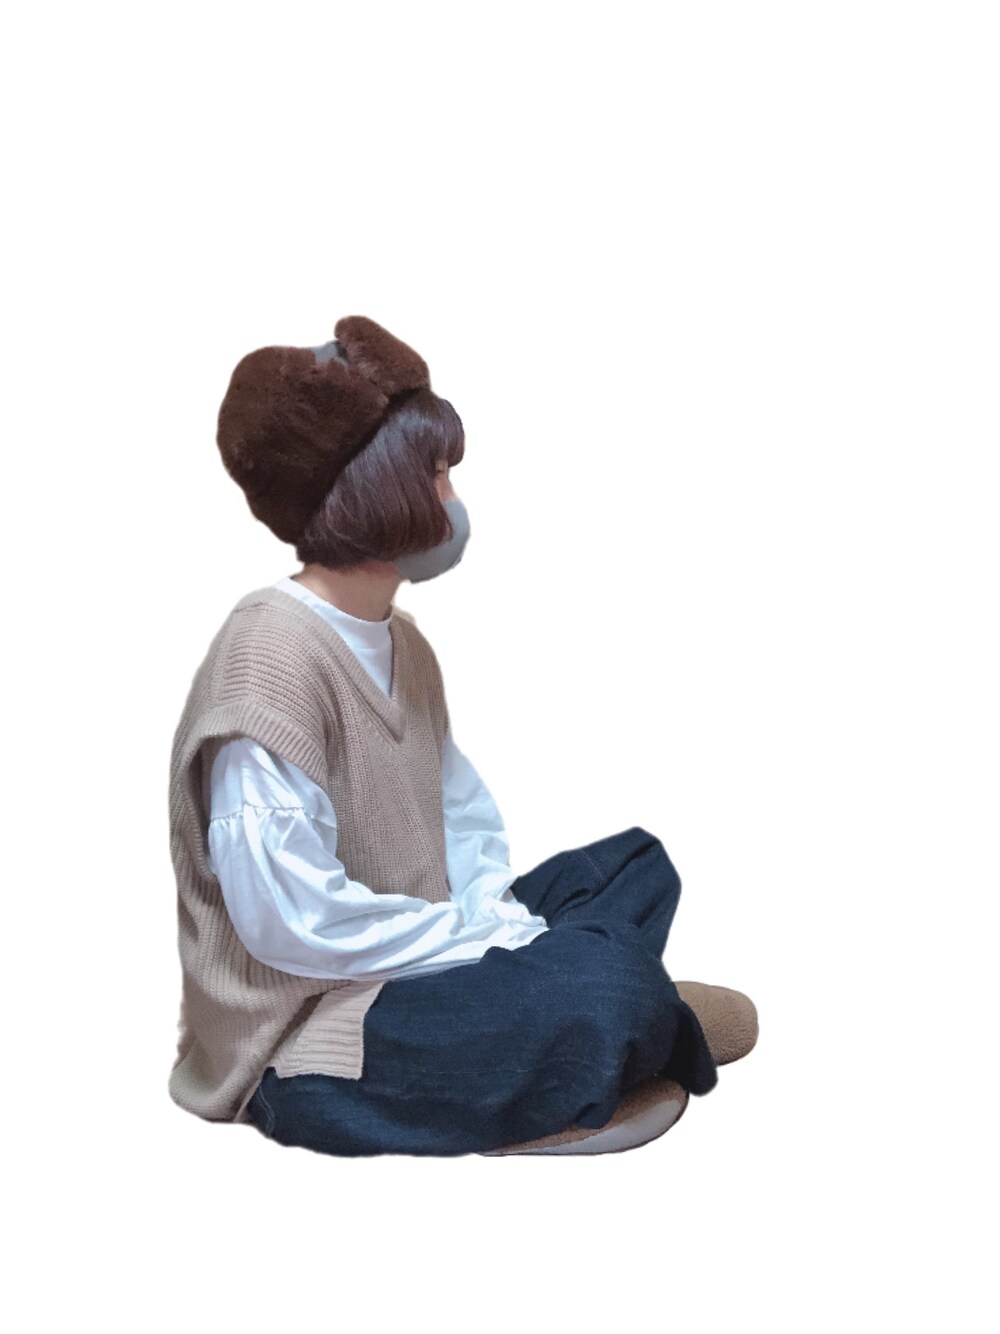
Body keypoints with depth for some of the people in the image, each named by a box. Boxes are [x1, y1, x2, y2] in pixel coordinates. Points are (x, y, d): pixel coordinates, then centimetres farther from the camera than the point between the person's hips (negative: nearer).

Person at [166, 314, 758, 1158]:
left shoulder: (399, 639, 7)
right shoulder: (269, 654, -22)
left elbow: (460, 811, 10)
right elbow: (290, 917, -27)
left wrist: (495, 919, -10)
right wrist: (488, 938, -18)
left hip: (408, 961, 10)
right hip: (306, 1037, -10)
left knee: (638, 866, 15)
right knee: (605, 989, -27)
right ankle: (641, 1021, 6)